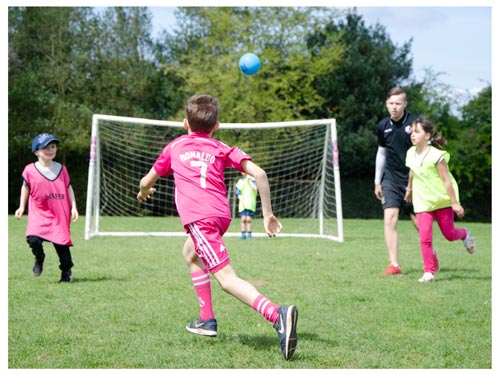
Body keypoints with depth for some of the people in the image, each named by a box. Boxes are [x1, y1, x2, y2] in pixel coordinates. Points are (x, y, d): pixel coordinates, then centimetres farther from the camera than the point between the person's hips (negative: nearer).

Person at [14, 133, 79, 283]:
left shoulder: (61, 169, 3)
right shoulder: (30, 170, -4)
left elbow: (68, 188, 9)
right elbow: (26, 187, 11)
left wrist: (74, 208, 2)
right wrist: (22, 207, 8)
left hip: (60, 214, 1)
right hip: (38, 213, -1)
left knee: (62, 242, 0)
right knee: (33, 238, -20)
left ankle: (67, 271, 22)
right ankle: (39, 260, 12)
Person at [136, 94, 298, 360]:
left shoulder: (175, 147, 19)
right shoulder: (223, 149, 19)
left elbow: (146, 182, 28)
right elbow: (259, 173, 4)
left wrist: (143, 193, 52)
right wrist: (268, 214, 8)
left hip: (198, 218, -5)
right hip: (222, 214, 5)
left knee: (226, 278, -15)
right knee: (190, 254, 33)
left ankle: (277, 315, -40)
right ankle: (207, 320, 31)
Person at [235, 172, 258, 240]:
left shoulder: (252, 179, 4)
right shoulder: (240, 181, 11)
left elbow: (255, 188, -13)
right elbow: (238, 193, 9)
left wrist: (249, 180, -9)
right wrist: (242, 200, -5)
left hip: (250, 204, -2)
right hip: (243, 203, 2)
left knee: (248, 219, -7)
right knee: (243, 219, -3)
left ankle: (249, 234, 3)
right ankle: (243, 234, 4)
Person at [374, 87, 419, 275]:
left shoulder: (415, 123, -9)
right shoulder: (383, 126, 5)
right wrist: (377, 182, 18)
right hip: (391, 180, 3)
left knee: (419, 222, 4)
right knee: (390, 217, -13)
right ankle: (394, 265, -10)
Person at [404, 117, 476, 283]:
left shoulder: (436, 156, -19)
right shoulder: (411, 154, -1)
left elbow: (446, 180, -16)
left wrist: (455, 203, -13)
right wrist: (409, 189, 32)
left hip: (442, 201, -3)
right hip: (422, 203, 4)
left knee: (449, 234, 7)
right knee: (425, 238, -10)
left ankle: (464, 234, 42)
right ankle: (429, 272, -5)